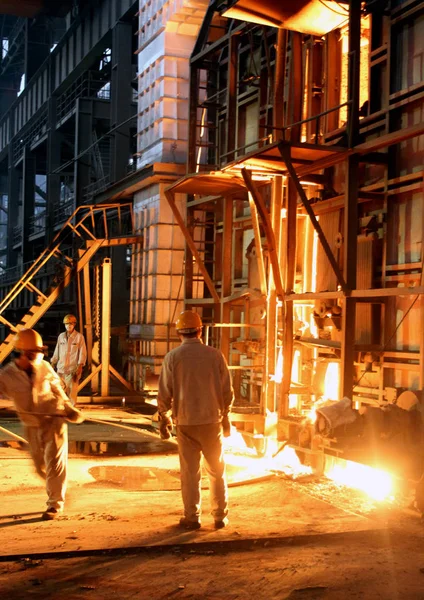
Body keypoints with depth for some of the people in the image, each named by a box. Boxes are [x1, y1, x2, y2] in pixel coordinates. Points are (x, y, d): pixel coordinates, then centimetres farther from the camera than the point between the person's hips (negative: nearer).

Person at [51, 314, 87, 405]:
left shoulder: (79, 336, -1)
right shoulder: (61, 336, 11)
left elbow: (82, 353, -4)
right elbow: (57, 351, 16)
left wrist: (80, 366, -13)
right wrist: (53, 363, 14)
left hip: (73, 369, -4)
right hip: (61, 368, 4)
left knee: (72, 390, -4)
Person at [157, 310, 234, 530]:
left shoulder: (172, 357, -6)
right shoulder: (215, 355, -4)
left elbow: (164, 393, -3)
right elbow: (227, 390, 1)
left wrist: (163, 420, 10)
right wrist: (225, 415, 15)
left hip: (186, 423, -1)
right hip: (212, 421, 1)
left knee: (190, 472, 8)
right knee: (217, 470, 13)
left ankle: (192, 518, 13)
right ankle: (220, 516, 17)